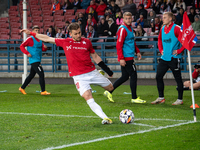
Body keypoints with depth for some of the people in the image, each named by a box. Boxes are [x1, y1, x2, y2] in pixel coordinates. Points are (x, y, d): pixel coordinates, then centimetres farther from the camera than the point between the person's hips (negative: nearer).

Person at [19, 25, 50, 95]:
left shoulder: (40, 40, 14)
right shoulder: (30, 39, -8)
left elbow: (43, 49, 19)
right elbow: (21, 46, -10)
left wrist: (45, 48, -4)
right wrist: (27, 53, -19)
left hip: (38, 60, 8)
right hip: (33, 60, -8)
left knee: (31, 75, 16)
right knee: (41, 74, -13)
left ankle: (22, 88, 29)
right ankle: (43, 91, -10)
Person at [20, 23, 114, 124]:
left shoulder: (86, 42, 6)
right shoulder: (65, 42, 4)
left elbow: (95, 56, 17)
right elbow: (47, 39, 13)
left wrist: (107, 70, 18)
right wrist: (31, 33, 16)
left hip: (92, 72, 2)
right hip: (79, 77, -2)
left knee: (110, 88, 8)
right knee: (88, 97, -20)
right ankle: (105, 118, -26)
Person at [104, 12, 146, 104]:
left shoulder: (130, 28, 15)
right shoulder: (122, 29, -14)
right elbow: (119, 45, -19)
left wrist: (137, 51, 20)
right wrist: (121, 58, -23)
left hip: (129, 57, 10)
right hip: (126, 57, -10)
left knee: (125, 77, 13)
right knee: (133, 76, -5)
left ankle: (109, 92, 19)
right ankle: (134, 98, 3)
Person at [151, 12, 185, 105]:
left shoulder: (176, 28, -12)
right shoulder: (162, 29, 9)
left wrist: (179, 51, -15)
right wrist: (161, 50, 14)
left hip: (174, 58, -7)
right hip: (164, 58, 7)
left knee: (178, 78, 2)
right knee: (158, 77, 5)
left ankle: (180, 99, 10)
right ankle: (161, 98, 16)